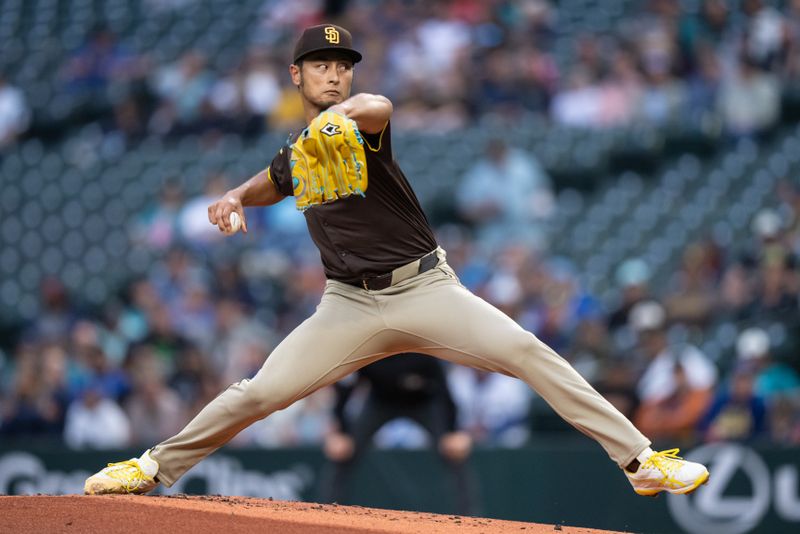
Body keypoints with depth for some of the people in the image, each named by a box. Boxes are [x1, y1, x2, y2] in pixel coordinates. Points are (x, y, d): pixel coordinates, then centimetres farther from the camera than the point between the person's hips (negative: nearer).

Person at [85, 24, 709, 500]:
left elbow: (380, 107, -32)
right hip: (350, 306, 3)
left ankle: (640, 459, -17)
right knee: (258, 393, -6)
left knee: (528, 353, -19)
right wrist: (235, 197, 11)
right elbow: (272, 184, 35)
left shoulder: (365, 123, -5)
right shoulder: (297, 154, 10)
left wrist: (340, 115, -55)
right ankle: (156, 467, 12)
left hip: (425, 288, -3)